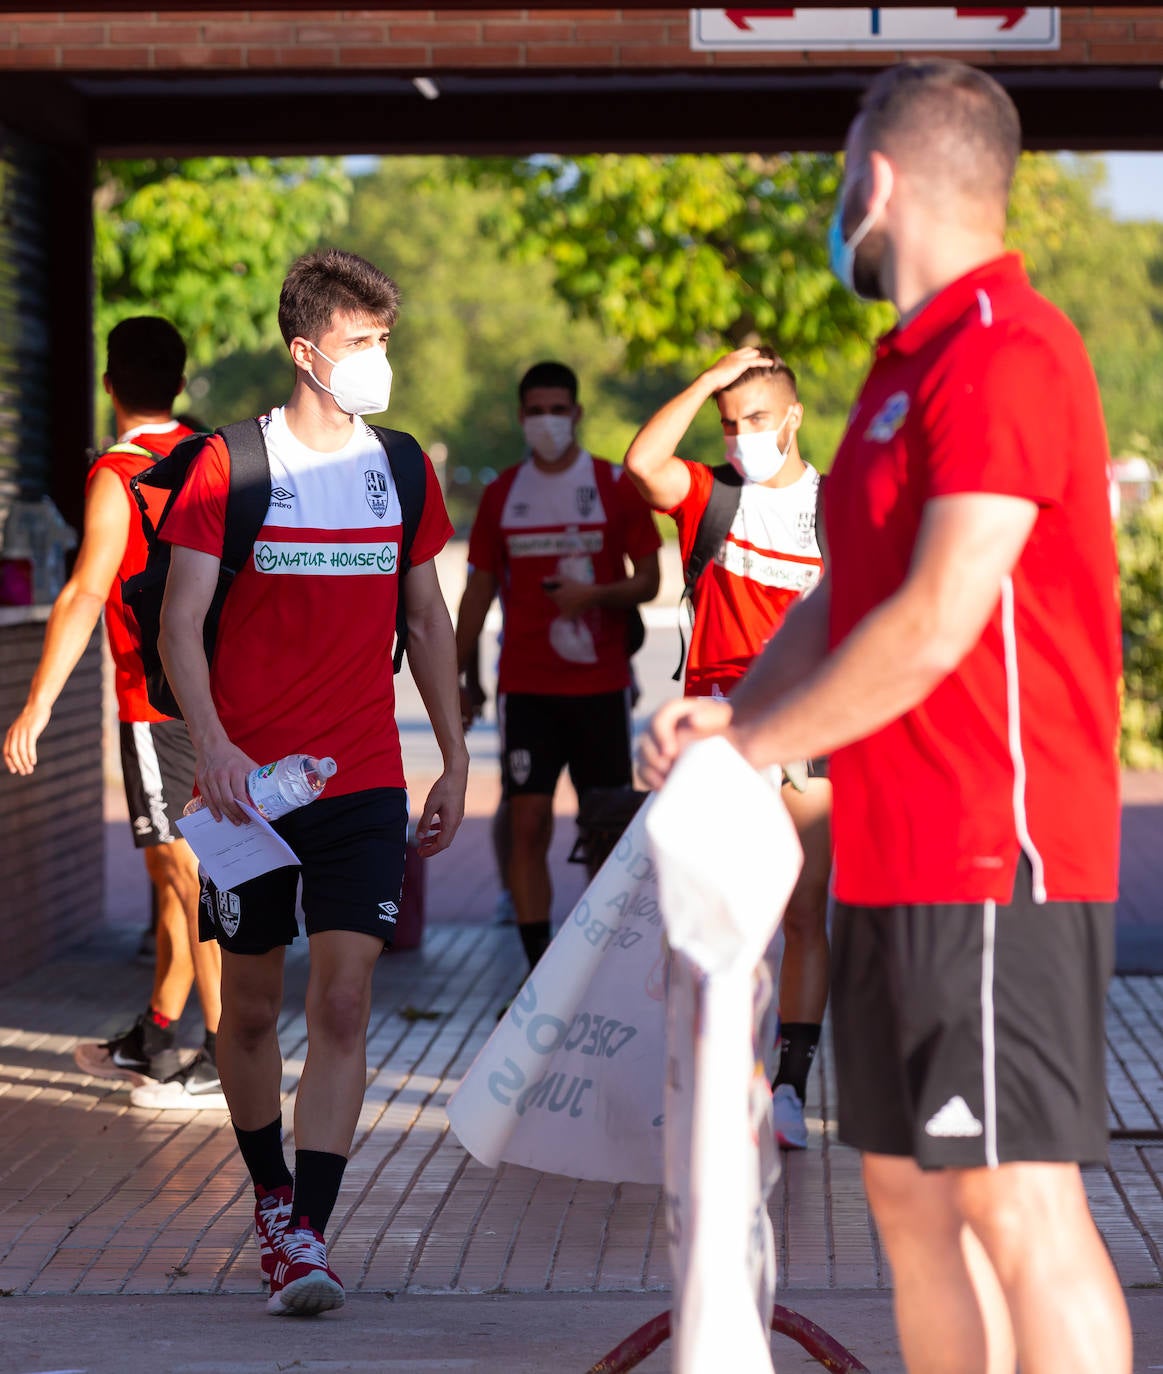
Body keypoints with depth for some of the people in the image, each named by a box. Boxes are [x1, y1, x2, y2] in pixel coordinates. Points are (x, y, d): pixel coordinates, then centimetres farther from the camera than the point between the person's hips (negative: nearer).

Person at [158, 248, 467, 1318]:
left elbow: (428, 623, 17)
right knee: (251, 1010, 10)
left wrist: (456, 763, 15)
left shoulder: (401, 471, 8)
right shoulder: (231, 466, -4)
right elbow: (180, 622, -6)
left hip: (365, 783, 2)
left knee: (344, 1000, -10)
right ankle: (270, 1194, 31)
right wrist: (211, 743, -21)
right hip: (250, 783, -2)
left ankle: (308, 1234, -11)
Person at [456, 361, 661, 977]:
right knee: (527, 823, -7)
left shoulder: (614, 486, 1)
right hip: (524, 687, 1)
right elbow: (479, 590, 12)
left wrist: (596, 595, -18)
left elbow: (647, 580, 1)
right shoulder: (502, 493, 7)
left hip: (601, 683, -1)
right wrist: (457, 676, 8)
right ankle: (539, 968, -4)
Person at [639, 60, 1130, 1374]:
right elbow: (848, 594, 23)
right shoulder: (911, 364, 19)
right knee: (911, 1192, 13)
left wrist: (759, 743, -9)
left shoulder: (1006, 355, -15)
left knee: (1017, 1205, -9)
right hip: (895, 860, 10)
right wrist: (734, 710, 6)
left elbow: (936, 623, -21)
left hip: (992, 866, -10)